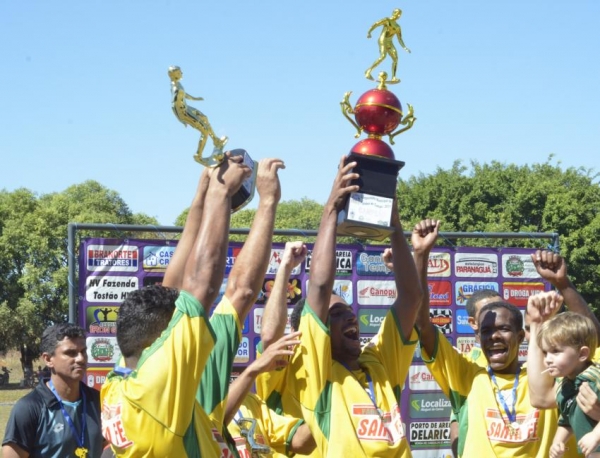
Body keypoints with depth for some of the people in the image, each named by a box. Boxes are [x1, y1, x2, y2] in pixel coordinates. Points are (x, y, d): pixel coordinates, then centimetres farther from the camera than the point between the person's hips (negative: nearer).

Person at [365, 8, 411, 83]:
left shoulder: (398, 27, 21)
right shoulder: (387, 20, 6)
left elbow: (400, 39, 21)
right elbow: (375, 25, -3)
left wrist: (405, 48, 7)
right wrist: (369, 32, -16)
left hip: (389, 43, 6)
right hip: (383, 40, -6)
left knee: (395, 58, -12)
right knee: (383, 56, -26)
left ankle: (393, 78, -16)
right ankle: (368, 71, -21)